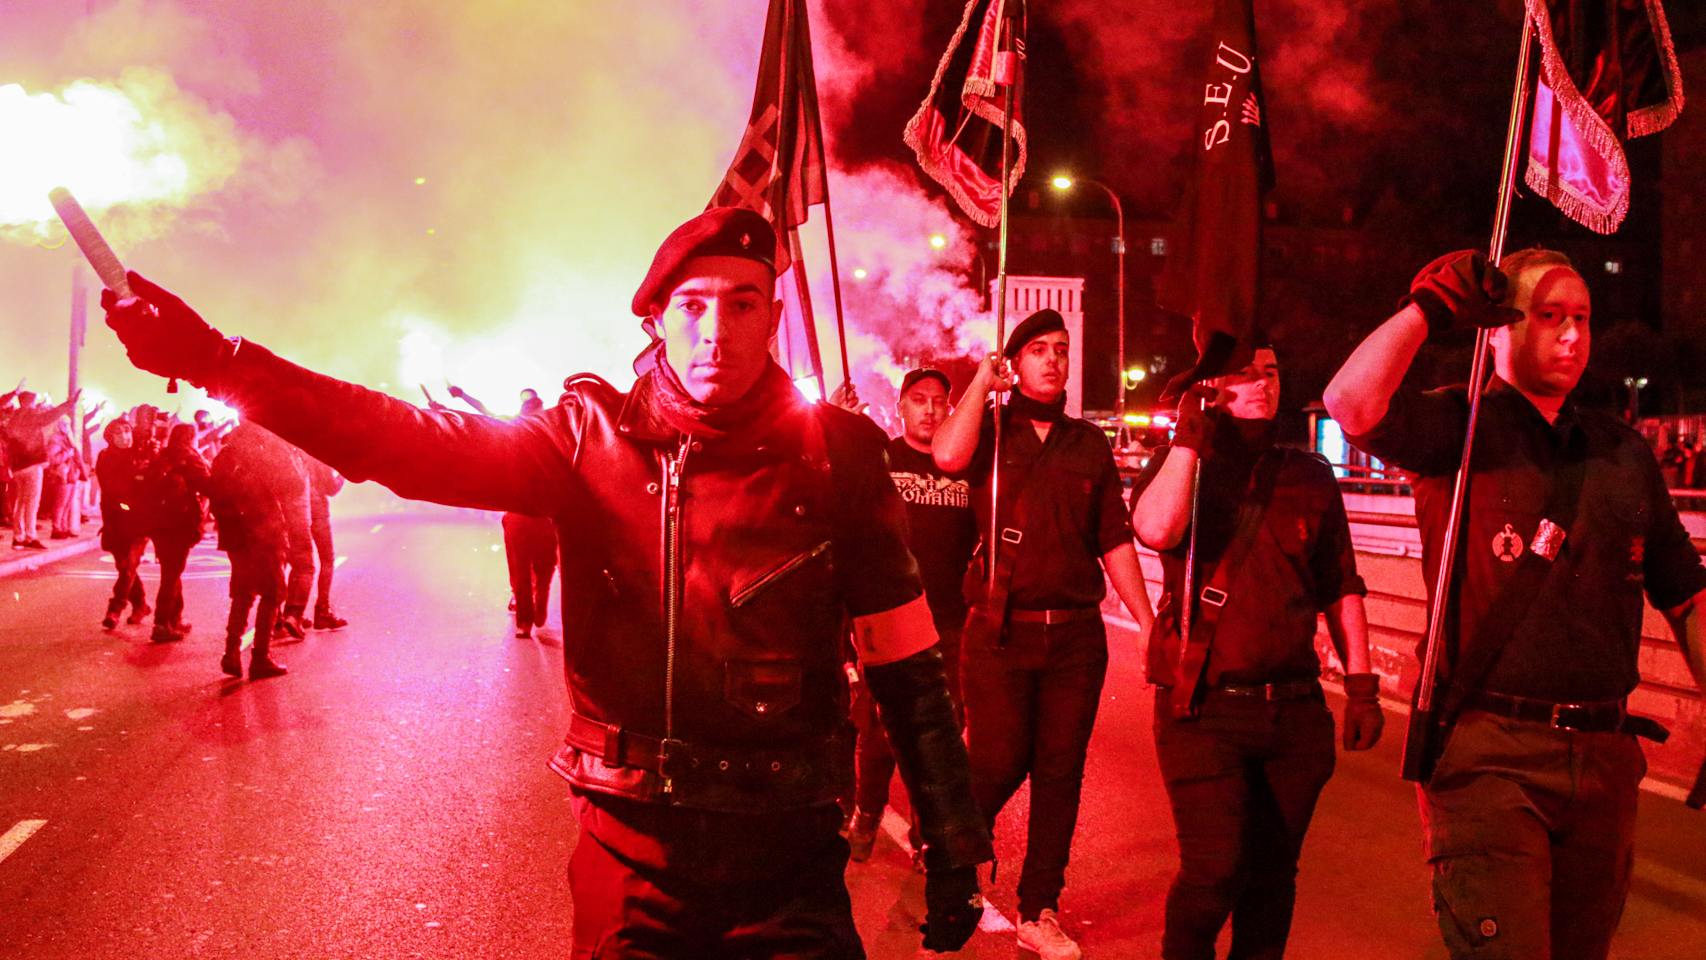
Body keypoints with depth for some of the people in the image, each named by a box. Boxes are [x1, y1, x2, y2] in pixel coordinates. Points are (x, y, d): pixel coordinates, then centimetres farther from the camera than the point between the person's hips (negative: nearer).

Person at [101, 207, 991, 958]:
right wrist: (215, 359, -17)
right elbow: (413, 442, -8)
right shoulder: (593, 438, -1)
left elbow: (910, 669, -2)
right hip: (630, 844, 1)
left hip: (786, 855, -1)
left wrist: (954, 845, -1)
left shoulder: (836, 454, -5)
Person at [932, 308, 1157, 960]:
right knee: (998, 766, -4)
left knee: (1060, 772, 6)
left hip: (1077, 635, 3)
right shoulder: (990, 430, 4)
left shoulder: (1090, 444, 13)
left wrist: (1148, 626, 9)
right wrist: (982, 380, -7)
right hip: (1000, 632, -3)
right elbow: (948, 455, -20)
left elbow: (1115, 541, 13)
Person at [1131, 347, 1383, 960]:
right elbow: (1155, 529, -19)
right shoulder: (1180, 466, 4)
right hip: (1204, 709, -3)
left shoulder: (1310, 477, 12)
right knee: (1215, 871, -10)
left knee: (1274, 874, 10)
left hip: (1296, 712, 4)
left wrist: (1362, 686, 9)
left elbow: (1341, 587, 15)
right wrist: (1190, 433, -12)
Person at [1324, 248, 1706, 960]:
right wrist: (1429, 305, -17)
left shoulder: (1625, 450, 14)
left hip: (1605, 757, 6)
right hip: (1491, 755, -6)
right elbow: (1352, 405, -25)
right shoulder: (1459, 428, -3)